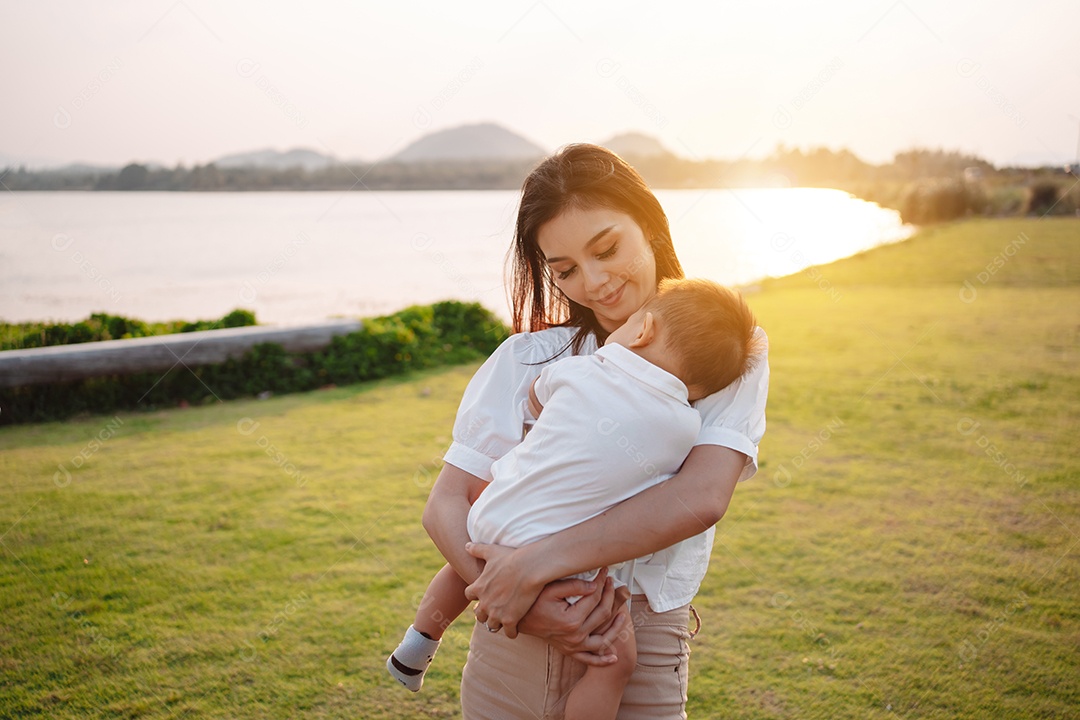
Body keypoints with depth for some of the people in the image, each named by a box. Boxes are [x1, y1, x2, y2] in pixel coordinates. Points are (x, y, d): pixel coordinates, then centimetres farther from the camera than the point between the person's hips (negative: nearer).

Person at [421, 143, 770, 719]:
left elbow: (702, 497, -19)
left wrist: (534, 564, -22)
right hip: (509, 650, 2)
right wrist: (522, 602, -20)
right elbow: (445, 505, -3)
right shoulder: (528, 358, 3)